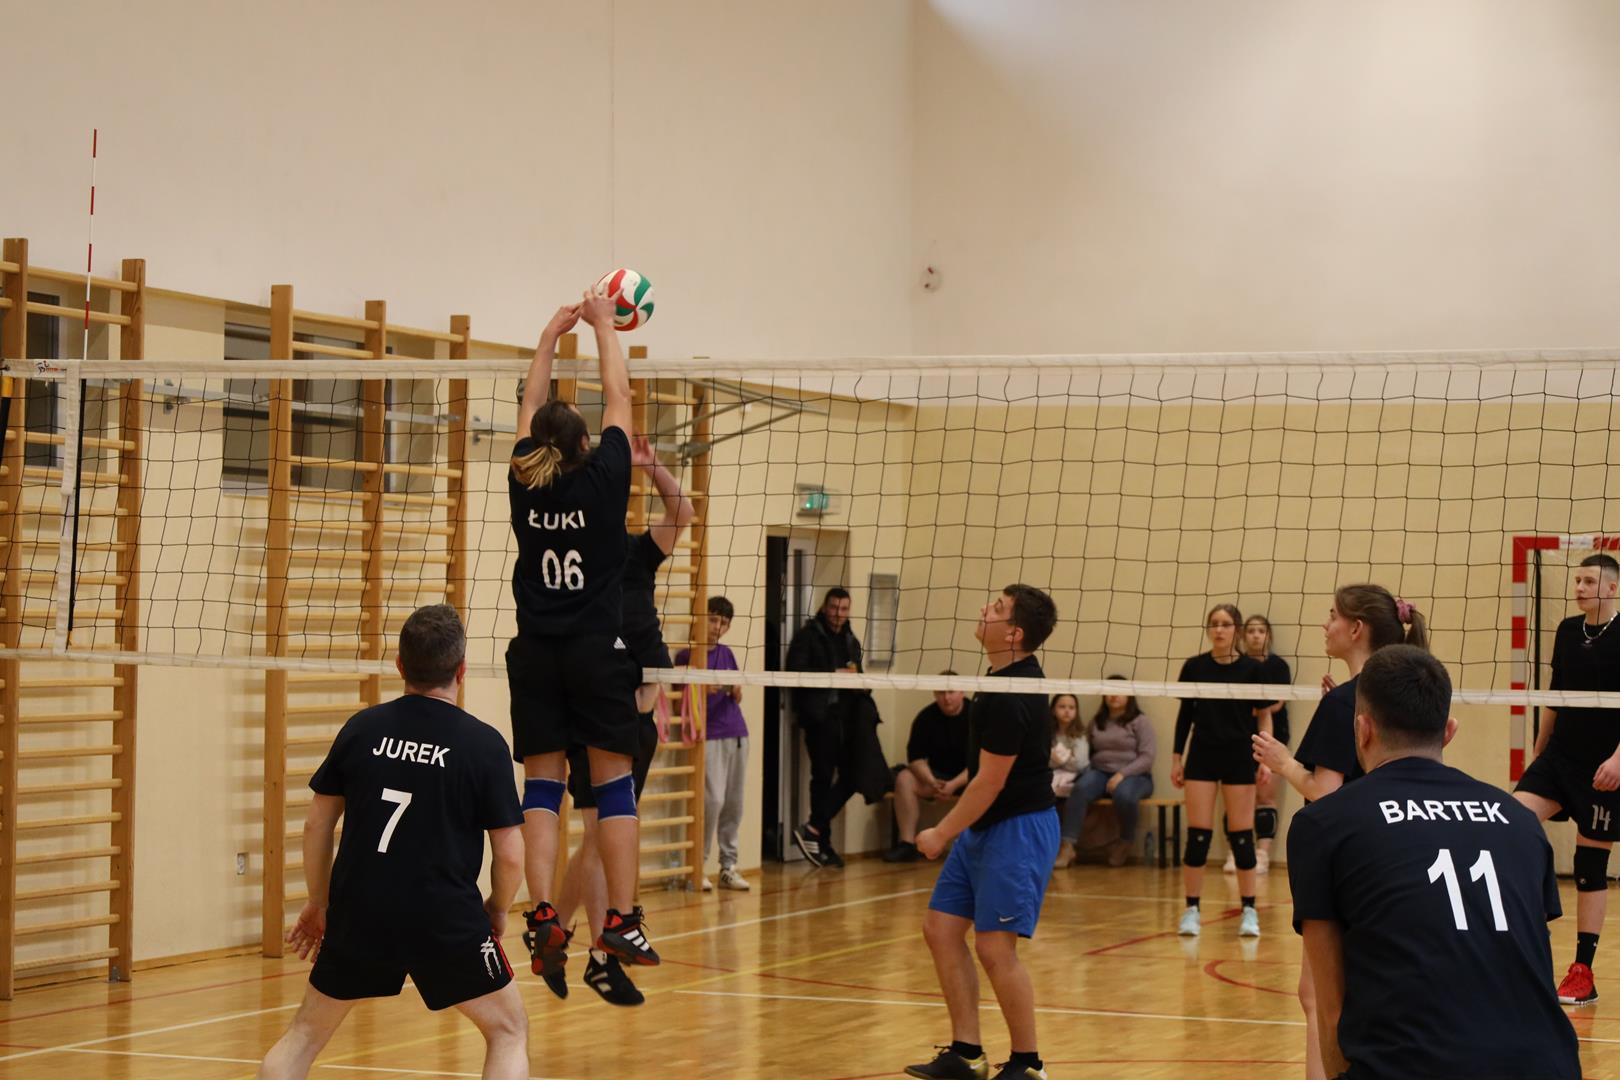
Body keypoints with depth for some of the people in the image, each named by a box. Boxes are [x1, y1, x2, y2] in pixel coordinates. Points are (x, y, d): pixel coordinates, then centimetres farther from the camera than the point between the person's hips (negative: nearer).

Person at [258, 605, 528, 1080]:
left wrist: (319, 902, 20)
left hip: (358, 914, 3)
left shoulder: (361, 728, 1)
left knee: (306, 1032, 20)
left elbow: (317, 825, 7)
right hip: (447, 920, -3)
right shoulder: (484, 744, -7)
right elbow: (510, 855, -6)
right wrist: (498, 909, 13)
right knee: (509, 1030, 14)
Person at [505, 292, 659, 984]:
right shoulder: (602, 481, -5)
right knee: (613, 783, 2)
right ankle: (621, 922, -3)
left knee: (541, 785, 3)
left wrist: (552, 334, 26)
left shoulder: (525, 481, 1)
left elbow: (530, 407, 16)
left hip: (535, 654, 3)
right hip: (599, 651, -3)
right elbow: (618, 400, 6)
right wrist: (603, 328, 18)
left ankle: (542, 919, -9)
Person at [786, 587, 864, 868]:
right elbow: (795, 672, -13)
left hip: (844, 715, 6)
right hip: (818, 715, -6)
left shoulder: (851, 641, 19)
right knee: (823, 776, -2)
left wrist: (855, 675, 0)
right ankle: (823, 841, 5)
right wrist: (833, 675, -17)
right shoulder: (808, 636, -2)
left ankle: (814, 829, 7)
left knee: (851, 776, 0)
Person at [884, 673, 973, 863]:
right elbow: (916, 758, -5)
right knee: (904, 778, -23)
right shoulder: (926, 717, -5)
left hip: (969, 777, -3)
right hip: (937, 775, 3)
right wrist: (931, 782, -25)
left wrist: (954, 784, -30)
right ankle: (907, 844, -25)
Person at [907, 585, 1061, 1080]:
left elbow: (990, 783, -21)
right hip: (983, 829, 10)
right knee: (941, 928, 9)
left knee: (995, 947, -10)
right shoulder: (1015, 675, 7)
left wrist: (942, 833, -10)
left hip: (1017, 828, -10)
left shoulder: (1010, 699, -24)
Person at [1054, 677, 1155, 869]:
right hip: (1100, 772, 3)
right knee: (1080, 789, -31)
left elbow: (1147, 757, -7)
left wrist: (1122, 774, -18)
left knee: (1124, 794, -39)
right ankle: (1067, 847, -37)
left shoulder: (1140, 722, 3)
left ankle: (1126, 842, -9)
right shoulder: (1096, 723, 16)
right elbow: (1089, 752, 14)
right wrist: (1087, 771, -7)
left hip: (1134, 775, -3)